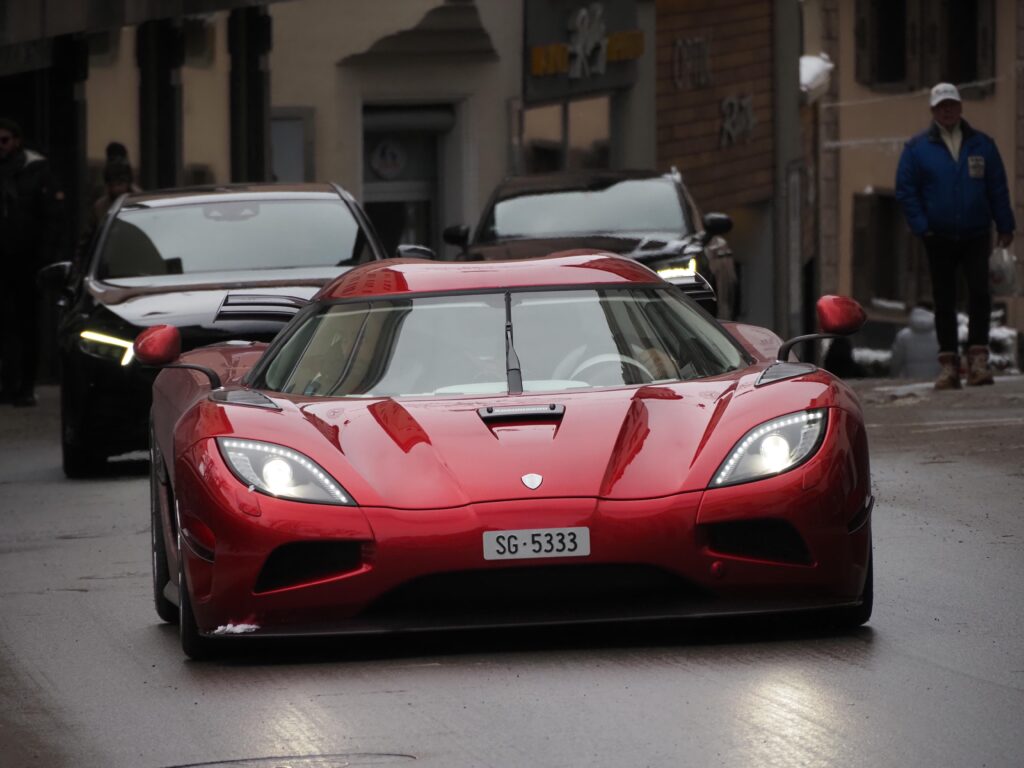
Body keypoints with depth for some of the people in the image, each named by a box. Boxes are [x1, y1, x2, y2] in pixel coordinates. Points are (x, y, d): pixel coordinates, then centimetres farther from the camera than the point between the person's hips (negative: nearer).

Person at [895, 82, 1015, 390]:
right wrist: (921, 226, -6)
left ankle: (978, 358, -9)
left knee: (980, 293, -12)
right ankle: (948, 364, 7)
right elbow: (905, 190, 2)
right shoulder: (917, 148, 2)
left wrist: (1005, 226, 5)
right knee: (944, 300, 3)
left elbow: (998, 188, 9)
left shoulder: (982, 145, 6)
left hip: (976, 236, 0)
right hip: (939, 238, 0)